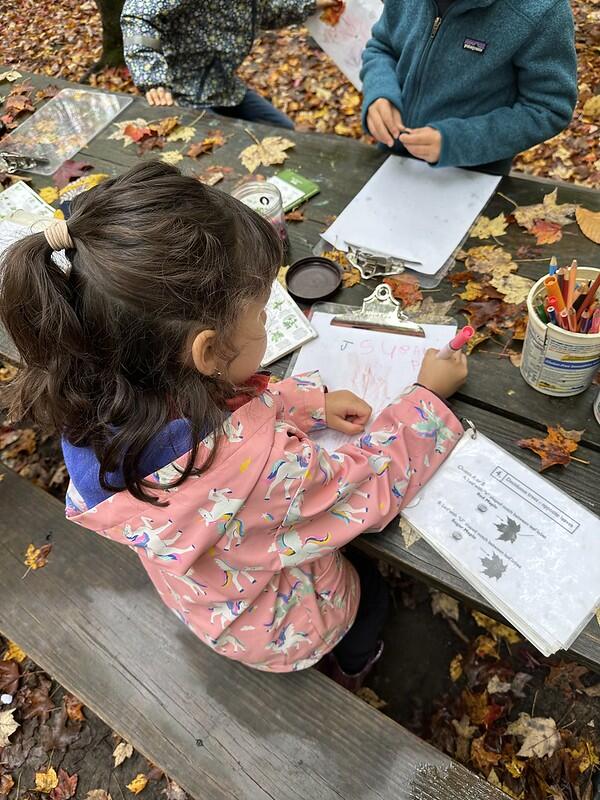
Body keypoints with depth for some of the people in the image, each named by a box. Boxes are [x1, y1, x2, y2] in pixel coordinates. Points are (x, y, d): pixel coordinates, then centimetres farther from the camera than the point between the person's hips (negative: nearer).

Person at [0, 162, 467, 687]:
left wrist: (311, 403, -13)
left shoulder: (105, 402, -28)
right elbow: (372, 486, -30)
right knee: (373, 586, 29)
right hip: (278, 634, -5)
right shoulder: (251, 463, -49)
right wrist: (428, 396, -16)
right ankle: (350, 669, 60)